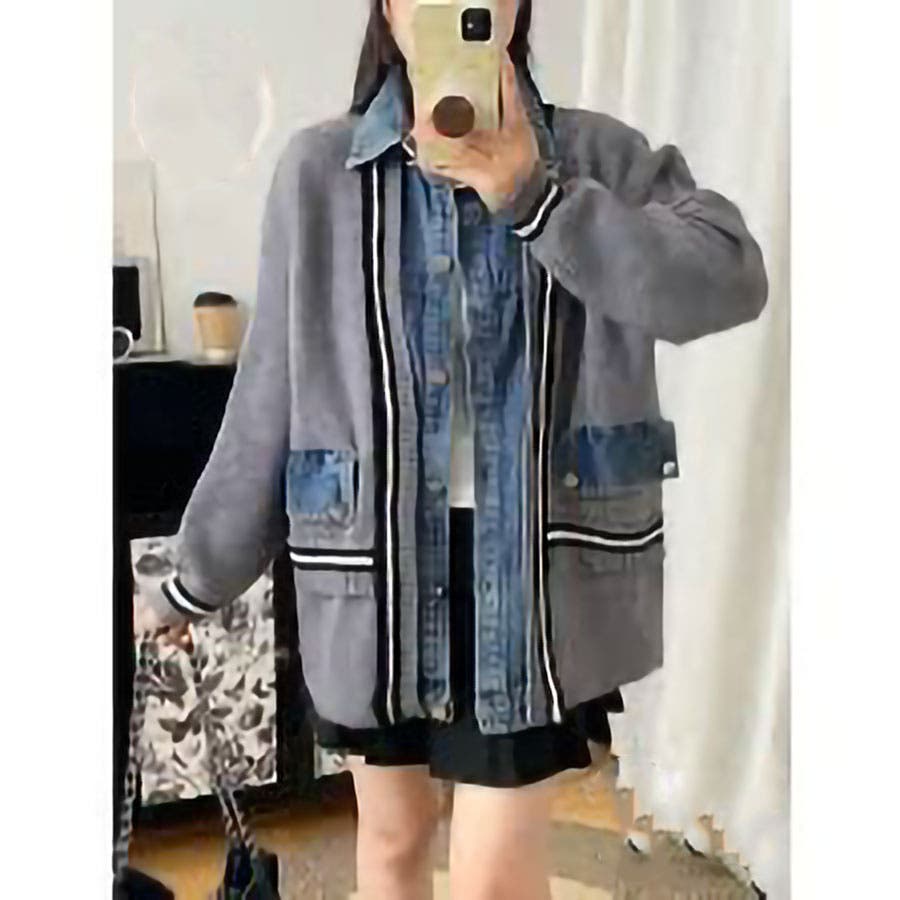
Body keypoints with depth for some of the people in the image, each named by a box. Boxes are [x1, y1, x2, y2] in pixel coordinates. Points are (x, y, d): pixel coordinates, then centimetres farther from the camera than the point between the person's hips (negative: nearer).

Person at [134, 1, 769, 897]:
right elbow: (268, 397, 3)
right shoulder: (318, 171, -2)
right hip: (375, 562, 2)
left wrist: (529, 193, -21)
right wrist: (196, 577, 7)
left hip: (525, 569, -1)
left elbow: (731, 281, -18)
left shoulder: (598, 155, -2)